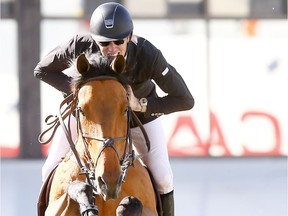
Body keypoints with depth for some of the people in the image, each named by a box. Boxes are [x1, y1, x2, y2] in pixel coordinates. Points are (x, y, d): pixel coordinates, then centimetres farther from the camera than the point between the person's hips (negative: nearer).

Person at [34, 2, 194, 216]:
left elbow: (185, 100, -30)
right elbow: (42, 70, -17)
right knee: (52, 173, 0)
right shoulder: (80, 46, -36)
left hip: (141, 109, -1)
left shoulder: (149, 56, -39)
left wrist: (141, 105, -39)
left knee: (162, 179, -8)